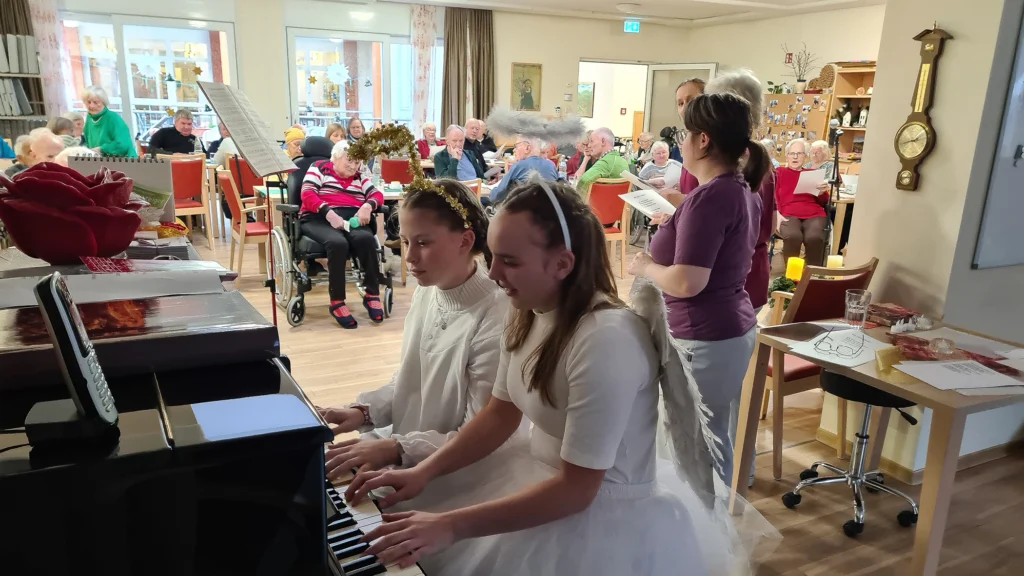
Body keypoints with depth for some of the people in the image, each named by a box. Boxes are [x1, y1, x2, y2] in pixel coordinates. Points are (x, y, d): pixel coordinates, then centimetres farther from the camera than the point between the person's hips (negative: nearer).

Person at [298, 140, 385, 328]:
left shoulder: (359, 177, 27)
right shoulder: (319, 168, 14)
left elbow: (377, 194, 13)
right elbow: (307, 194, -2)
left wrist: (368, 205, -12)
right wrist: (328, 212, -19)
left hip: (352, 218, 3)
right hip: (319, 218, -3)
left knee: (366, 238, -33)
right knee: (338, 242, -37)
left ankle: (372, 294, -23)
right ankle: (337, 301, -27)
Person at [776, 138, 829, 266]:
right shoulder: (779, 172, 18)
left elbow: (822, 202, 21)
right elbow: (773, 197, 8)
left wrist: (823, 192, -2)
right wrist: (777, 214, -10)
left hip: (814, 214, 2)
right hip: (788, 214, -1)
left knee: (814, 238, -32)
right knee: (792, 236, -36)